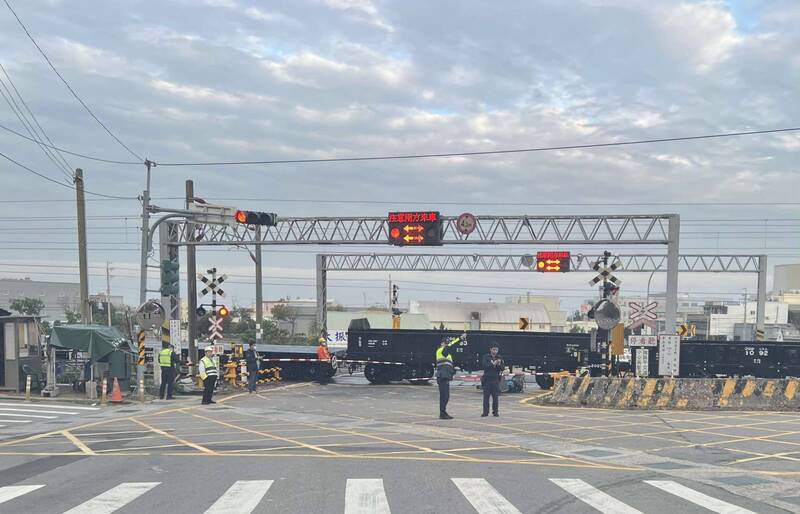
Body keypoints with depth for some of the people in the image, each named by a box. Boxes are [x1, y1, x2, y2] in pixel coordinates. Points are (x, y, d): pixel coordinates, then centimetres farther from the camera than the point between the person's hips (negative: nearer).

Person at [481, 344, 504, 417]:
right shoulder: (486, 357, 2)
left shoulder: (500, 358, 7)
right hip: (487, 379, -1)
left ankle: (495, 412, 8)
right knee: (486, 397, 0)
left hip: (496, 380, 1)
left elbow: (503, 368, 0)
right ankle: (485, 412, 5)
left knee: (496, 397, 0)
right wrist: (493, 364, -21)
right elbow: (484, 366, -11)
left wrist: (499, 364, -19)